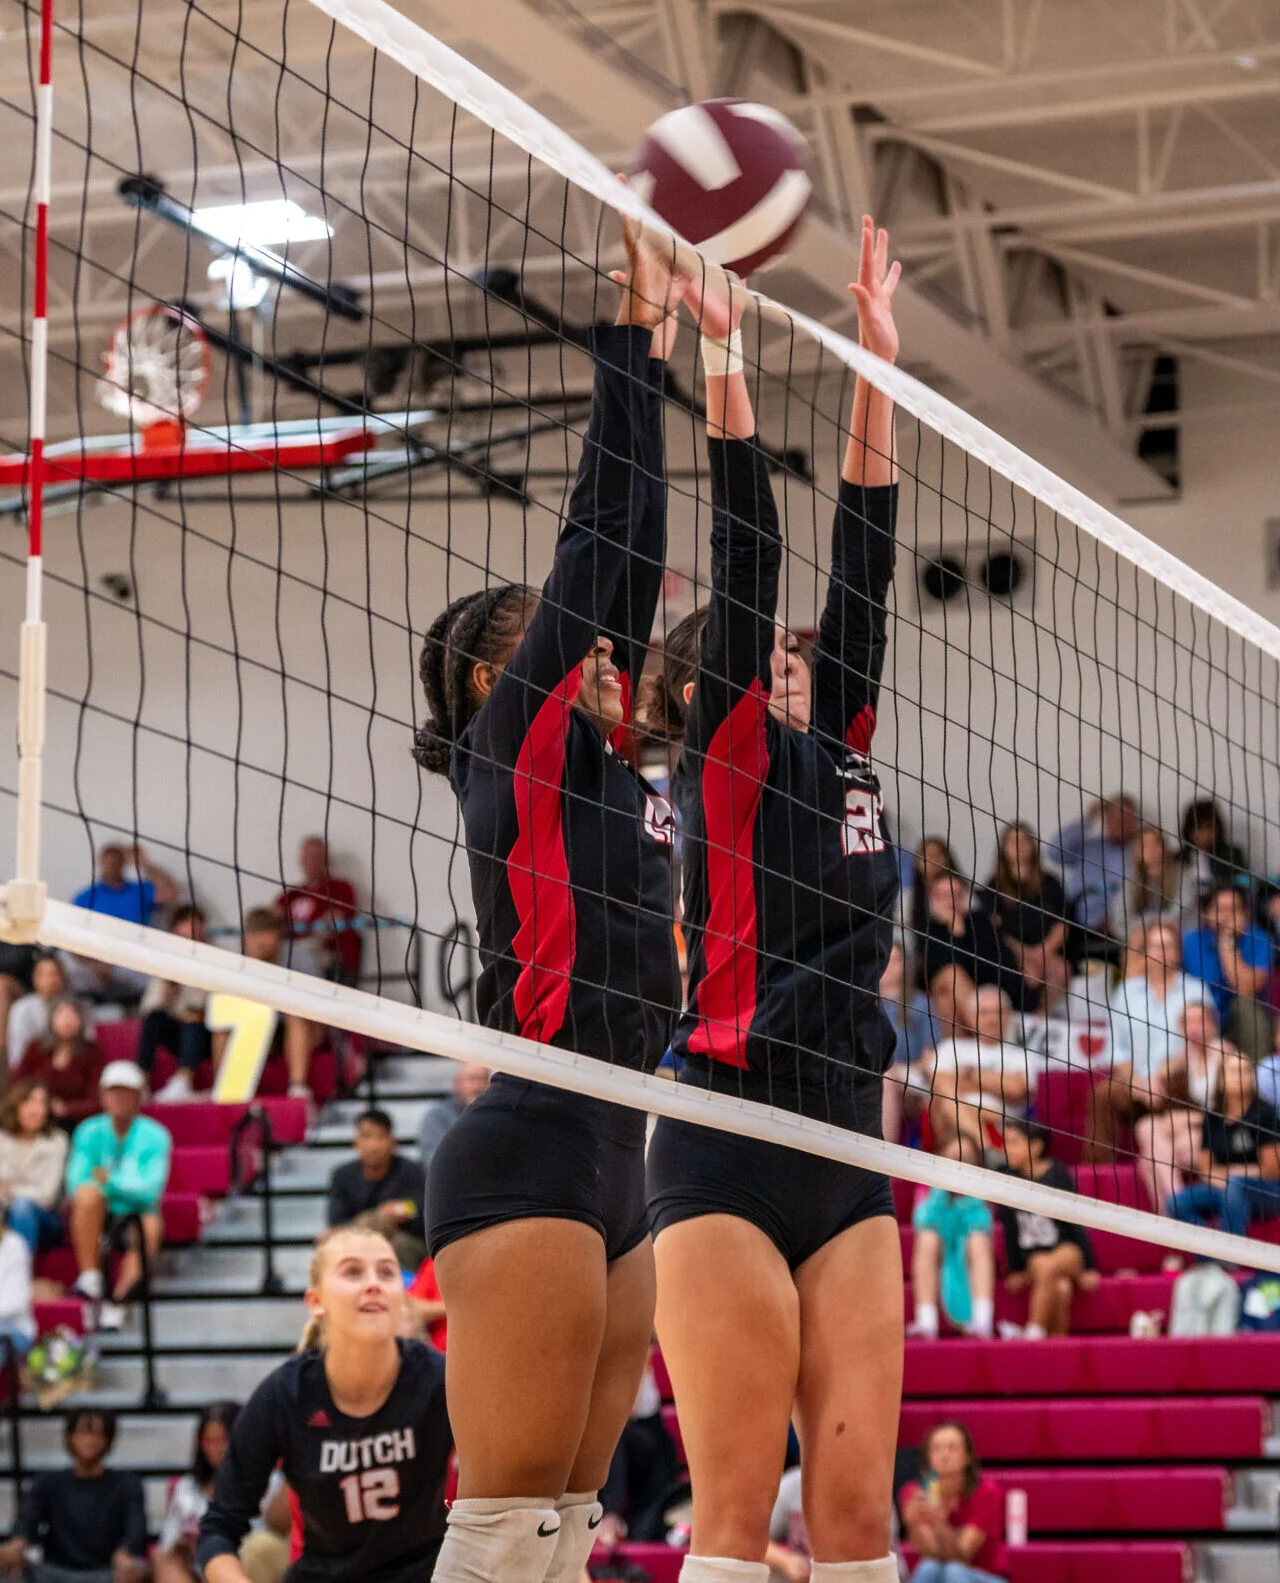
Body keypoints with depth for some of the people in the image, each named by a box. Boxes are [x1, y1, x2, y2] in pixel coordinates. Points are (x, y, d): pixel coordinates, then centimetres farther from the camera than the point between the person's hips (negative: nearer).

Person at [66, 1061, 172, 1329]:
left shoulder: (155, 1136, -1)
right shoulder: (89, 1132, 3)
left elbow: (152, 1187, -12)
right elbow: (76, 1183, -7)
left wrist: (111, 1180, -18)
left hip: (137, 1215, -1)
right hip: (98, 1217, 1)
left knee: (151, 1224, -35)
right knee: (88, 1193, -32)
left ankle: (117, 1303, -35)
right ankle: (89, 1279, -32)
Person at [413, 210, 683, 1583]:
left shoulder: (601, 763, 20)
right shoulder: (513, 741, 0)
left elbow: (629, 568, 19)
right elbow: (598, 538, -4)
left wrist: (655, 355, 19)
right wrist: (632, 345, -1)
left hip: (610, 1165, 9)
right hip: (528, 1155, -9)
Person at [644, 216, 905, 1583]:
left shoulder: (837, 749, 19)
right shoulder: (721, 753, 3)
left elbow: (861, 559, 17)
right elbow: (744, 554, -4)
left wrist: (875, 362, 16)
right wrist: (723, 360, -6)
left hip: (846, 1154, 6)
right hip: (725, 1153, -6)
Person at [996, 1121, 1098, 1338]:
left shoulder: (1056, 1175, -6)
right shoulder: (1008, 1180, 1)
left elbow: (1075, 1222, -4)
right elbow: (1010, 1231, 6)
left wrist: (1089, 1267, -5)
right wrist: (1016, 1270, 3)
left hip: (1067, 1249, -2)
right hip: (1033, 1254, 2)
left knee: (1048, 1266, -36)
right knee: (1060, 1288, -32)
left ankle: (1035, 1333, -33)